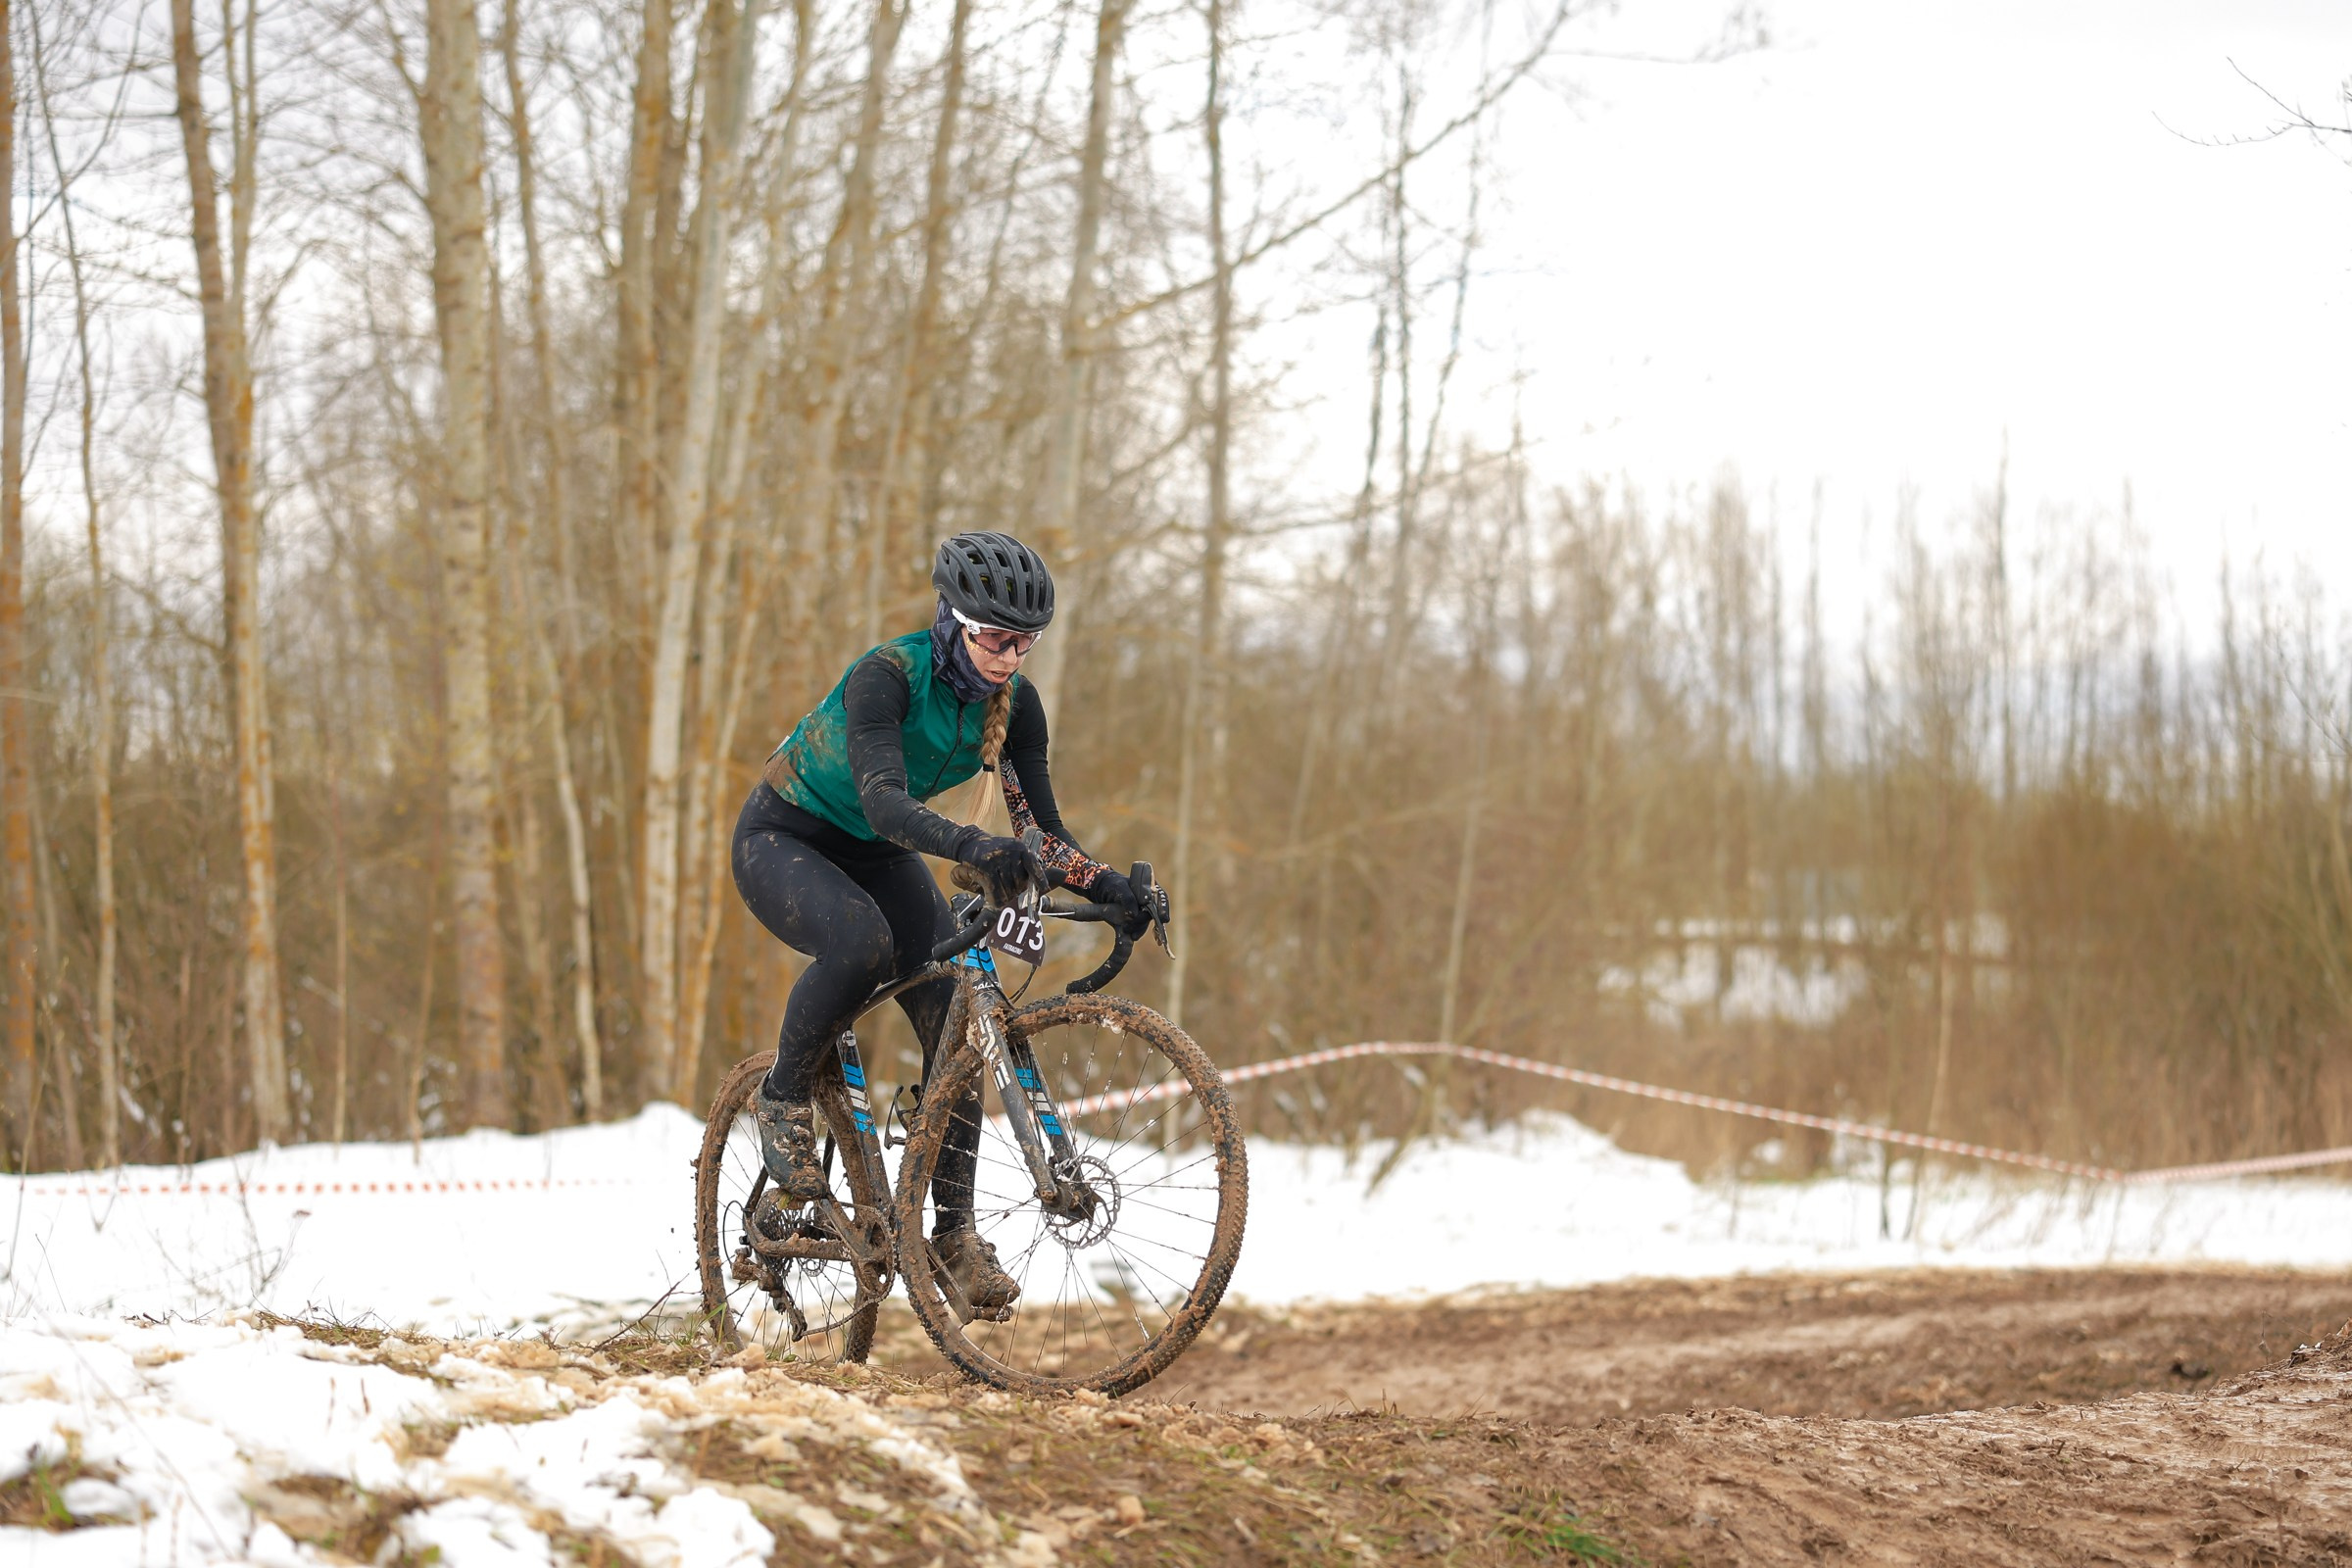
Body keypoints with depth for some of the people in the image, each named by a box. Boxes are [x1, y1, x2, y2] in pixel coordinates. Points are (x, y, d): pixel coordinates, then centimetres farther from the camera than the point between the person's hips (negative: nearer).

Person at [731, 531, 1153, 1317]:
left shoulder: (1013, 703, -12)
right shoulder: (888, 676, -30)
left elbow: (1042, 830, -10)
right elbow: (884, 801, -43)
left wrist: (1106, 886, -28)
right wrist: (974, 848, -59)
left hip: (877, 856, 6)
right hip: (783, 839, -6)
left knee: (956, 1022, -12)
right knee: (863, 942, -37)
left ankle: (954, 1231, -5)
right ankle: (784, 1099, -12)